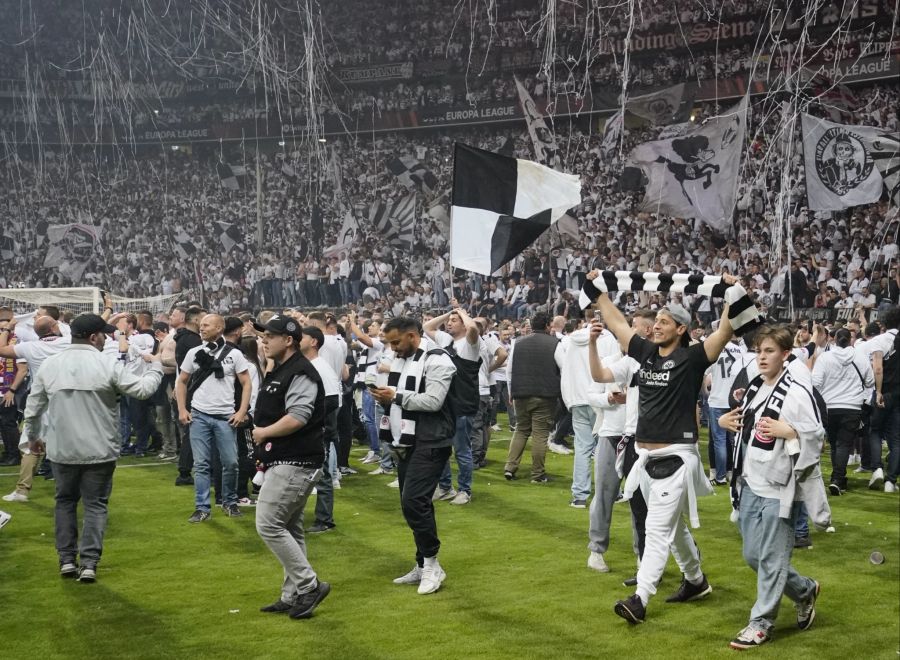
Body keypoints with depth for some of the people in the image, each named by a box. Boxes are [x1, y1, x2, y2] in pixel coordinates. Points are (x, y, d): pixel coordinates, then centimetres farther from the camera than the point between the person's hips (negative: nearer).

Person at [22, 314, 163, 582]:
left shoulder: (49, 365, 0)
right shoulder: (107, 365, -11)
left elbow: (33, 407, 7)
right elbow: (144, 389, -9)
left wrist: (34, 436, 23)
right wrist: (156, 366, 9)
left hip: (62, 449, 3)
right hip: (99, 450, -3)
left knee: (66, 501, 18)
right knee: (95, 504, 5)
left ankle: (67, 559, 16)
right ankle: (89, 562, -2)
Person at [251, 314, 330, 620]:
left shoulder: (301, 373, -16)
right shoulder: (276, 373, 17)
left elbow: (297, 418, -27)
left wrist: (264, 433, -14)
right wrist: (265, 452, 15)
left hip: (295, 465, -11)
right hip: (282, 463, 11)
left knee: (269, 525, -11)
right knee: (289, 530, 14)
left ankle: (309, 584, -4)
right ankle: (293, 596, 20)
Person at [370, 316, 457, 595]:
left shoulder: (436, 360, -13)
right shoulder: (401, 359, 15)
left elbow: (433, 401, -23)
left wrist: (396, 397, -18)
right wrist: (384, 397, -1)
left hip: (429, 444, -9)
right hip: (406, 443, 9)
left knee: (414, 501, -17)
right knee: (411, 505, 11)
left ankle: (431, 564, -5)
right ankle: (423, 566, 19)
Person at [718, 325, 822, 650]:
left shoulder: (798, 392, -13)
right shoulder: (754, 387, 10)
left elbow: (817, 435, -14)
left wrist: (786, 431, -27)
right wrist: (726, 422, 6)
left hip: (779, 488, -8)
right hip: (750, 484, 8)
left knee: (772, 558, 1)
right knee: (753, 556, 15)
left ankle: (761, 622, 12)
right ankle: (805, 591, 35)